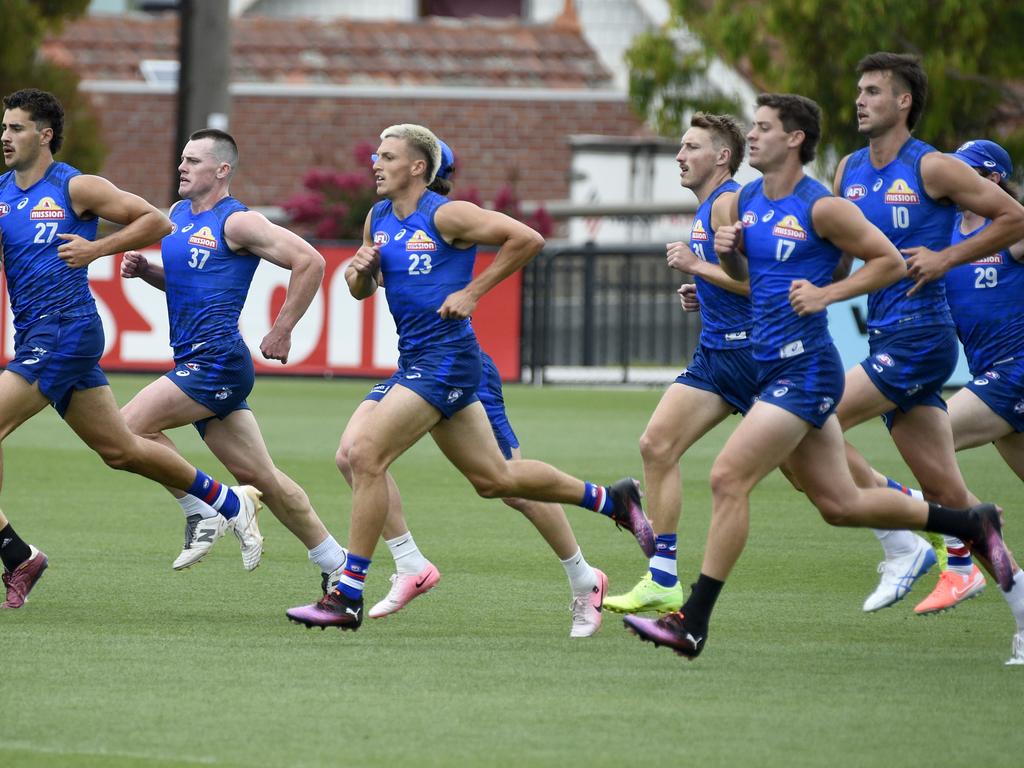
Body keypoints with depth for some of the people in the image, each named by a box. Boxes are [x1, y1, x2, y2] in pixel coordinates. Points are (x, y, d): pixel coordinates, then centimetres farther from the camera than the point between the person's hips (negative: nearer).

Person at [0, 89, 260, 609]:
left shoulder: (75, 188, -5)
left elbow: (156, 222, -2)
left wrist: (95, 249, -9)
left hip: (66, 330, -7)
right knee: (120, 450, 14)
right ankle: (230, 501, 29)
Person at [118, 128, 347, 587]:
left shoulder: (238, 223, -10)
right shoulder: (179, 215, 16)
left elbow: (309, 261, -14)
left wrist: (282, 331, -13)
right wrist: (144, 269, 9)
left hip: (217, 362, -9)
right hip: (196, 363, 9)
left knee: (130, 427, -15)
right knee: (260, 476, 9)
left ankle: (203, 515, -5)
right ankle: (336, 564, 16)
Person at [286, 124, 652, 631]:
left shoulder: (445, 215, -12)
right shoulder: (378, 219, 11)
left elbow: (527, 239, -14)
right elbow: (360, 290, 21)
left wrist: (472, 292, -14)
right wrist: (360, 270, -3)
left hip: (444, 359, -9)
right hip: (415, 359, 9)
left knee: (366, 455, -16)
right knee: (494, 478, 15)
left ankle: (348, 594, -12)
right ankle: (611, 500, 31)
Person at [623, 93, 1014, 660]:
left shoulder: (821, 208, -12)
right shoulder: (745, 202, 10)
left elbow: (890, 261, -7)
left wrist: (826, 293, -16)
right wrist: (726, 252, 1)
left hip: (805, 369, -9)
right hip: (773, 366, 9)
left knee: (728, 478, -15)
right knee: (839, 504, 13)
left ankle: (693, 623, -11)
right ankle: (971, 524, 29)